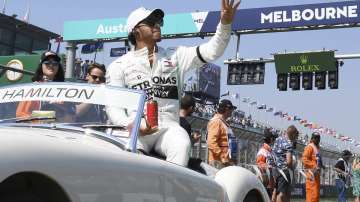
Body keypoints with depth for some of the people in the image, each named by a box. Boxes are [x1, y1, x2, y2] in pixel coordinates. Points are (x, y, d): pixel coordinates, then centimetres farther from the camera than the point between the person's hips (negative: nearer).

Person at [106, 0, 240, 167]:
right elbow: (113, 105, 4)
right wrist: (130, 125, -17)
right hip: (135, 129, -1)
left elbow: (211, 51, 8)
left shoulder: (175, 56, 19)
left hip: (168, 127, 2)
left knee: (182, 145, -33)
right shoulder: (119, 65, 12)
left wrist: (225, 24, -8)